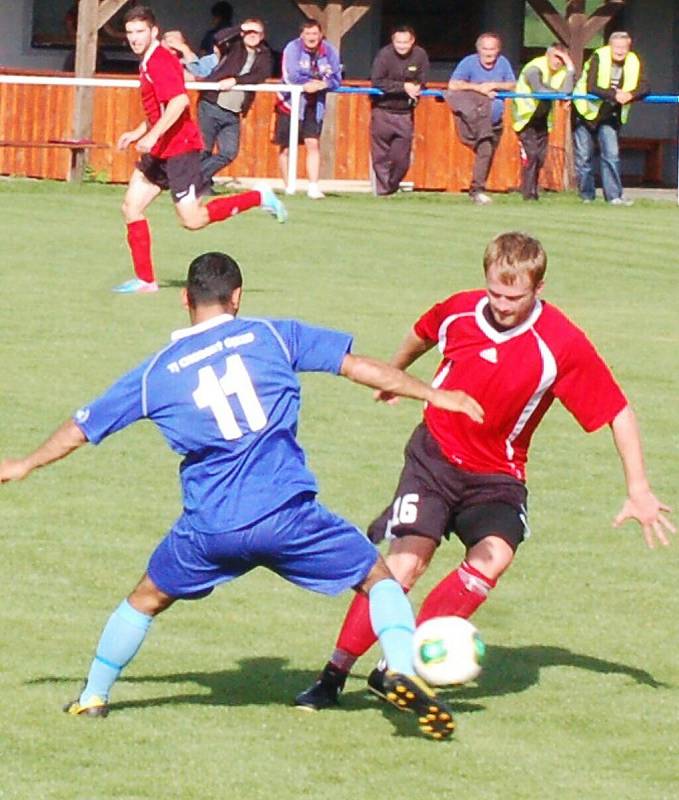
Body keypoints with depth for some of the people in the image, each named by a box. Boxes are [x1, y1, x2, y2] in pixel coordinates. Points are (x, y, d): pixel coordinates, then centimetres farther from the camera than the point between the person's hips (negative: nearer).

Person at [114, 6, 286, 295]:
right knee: (131, 207, 4)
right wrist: (137, 134, 23)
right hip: (159, 151, 10)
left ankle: (258, 198, 3)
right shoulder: (147, 63, 16)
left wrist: (153, 135, -32)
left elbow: (179, 101, -29)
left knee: (192, 219, -10)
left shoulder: (160, 62, -15)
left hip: (179, 149, -10)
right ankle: (145, 279, 8)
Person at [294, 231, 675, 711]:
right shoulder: (460, 312, -9)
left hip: (497, 476, 0)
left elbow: (619, 414, -9)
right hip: (435, 455, 0)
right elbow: (423, 334, 18)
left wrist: (638, 490, -12)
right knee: (405, 563, -19)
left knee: (494, 557, -28)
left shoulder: (563, 346, -17)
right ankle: (333, 676, -7)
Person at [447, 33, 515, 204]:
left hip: (496, 120, 5)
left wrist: (495, 85, -13)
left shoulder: (503, 63, 4)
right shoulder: (469, 62, -10)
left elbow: (513, 85, 5)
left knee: (488, 155, 10)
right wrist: (478, 88, -21)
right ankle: (477, 190, -20)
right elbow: (453, 85, -18)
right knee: (484, 150, -22)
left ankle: (476, 190, 22)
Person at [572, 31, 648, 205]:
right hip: (586, 112, -3)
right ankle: (587, 196, 13)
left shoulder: (634, 62, -6)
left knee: (612, 155, -8)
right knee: (584, 156, 2)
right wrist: (614, 94, -38)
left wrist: (630, 95, -36)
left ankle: (614, 196, -7)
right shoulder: (598, 58, -19)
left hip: (610, 116, 3)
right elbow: (591, 87, -29)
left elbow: (644, 87, -15)